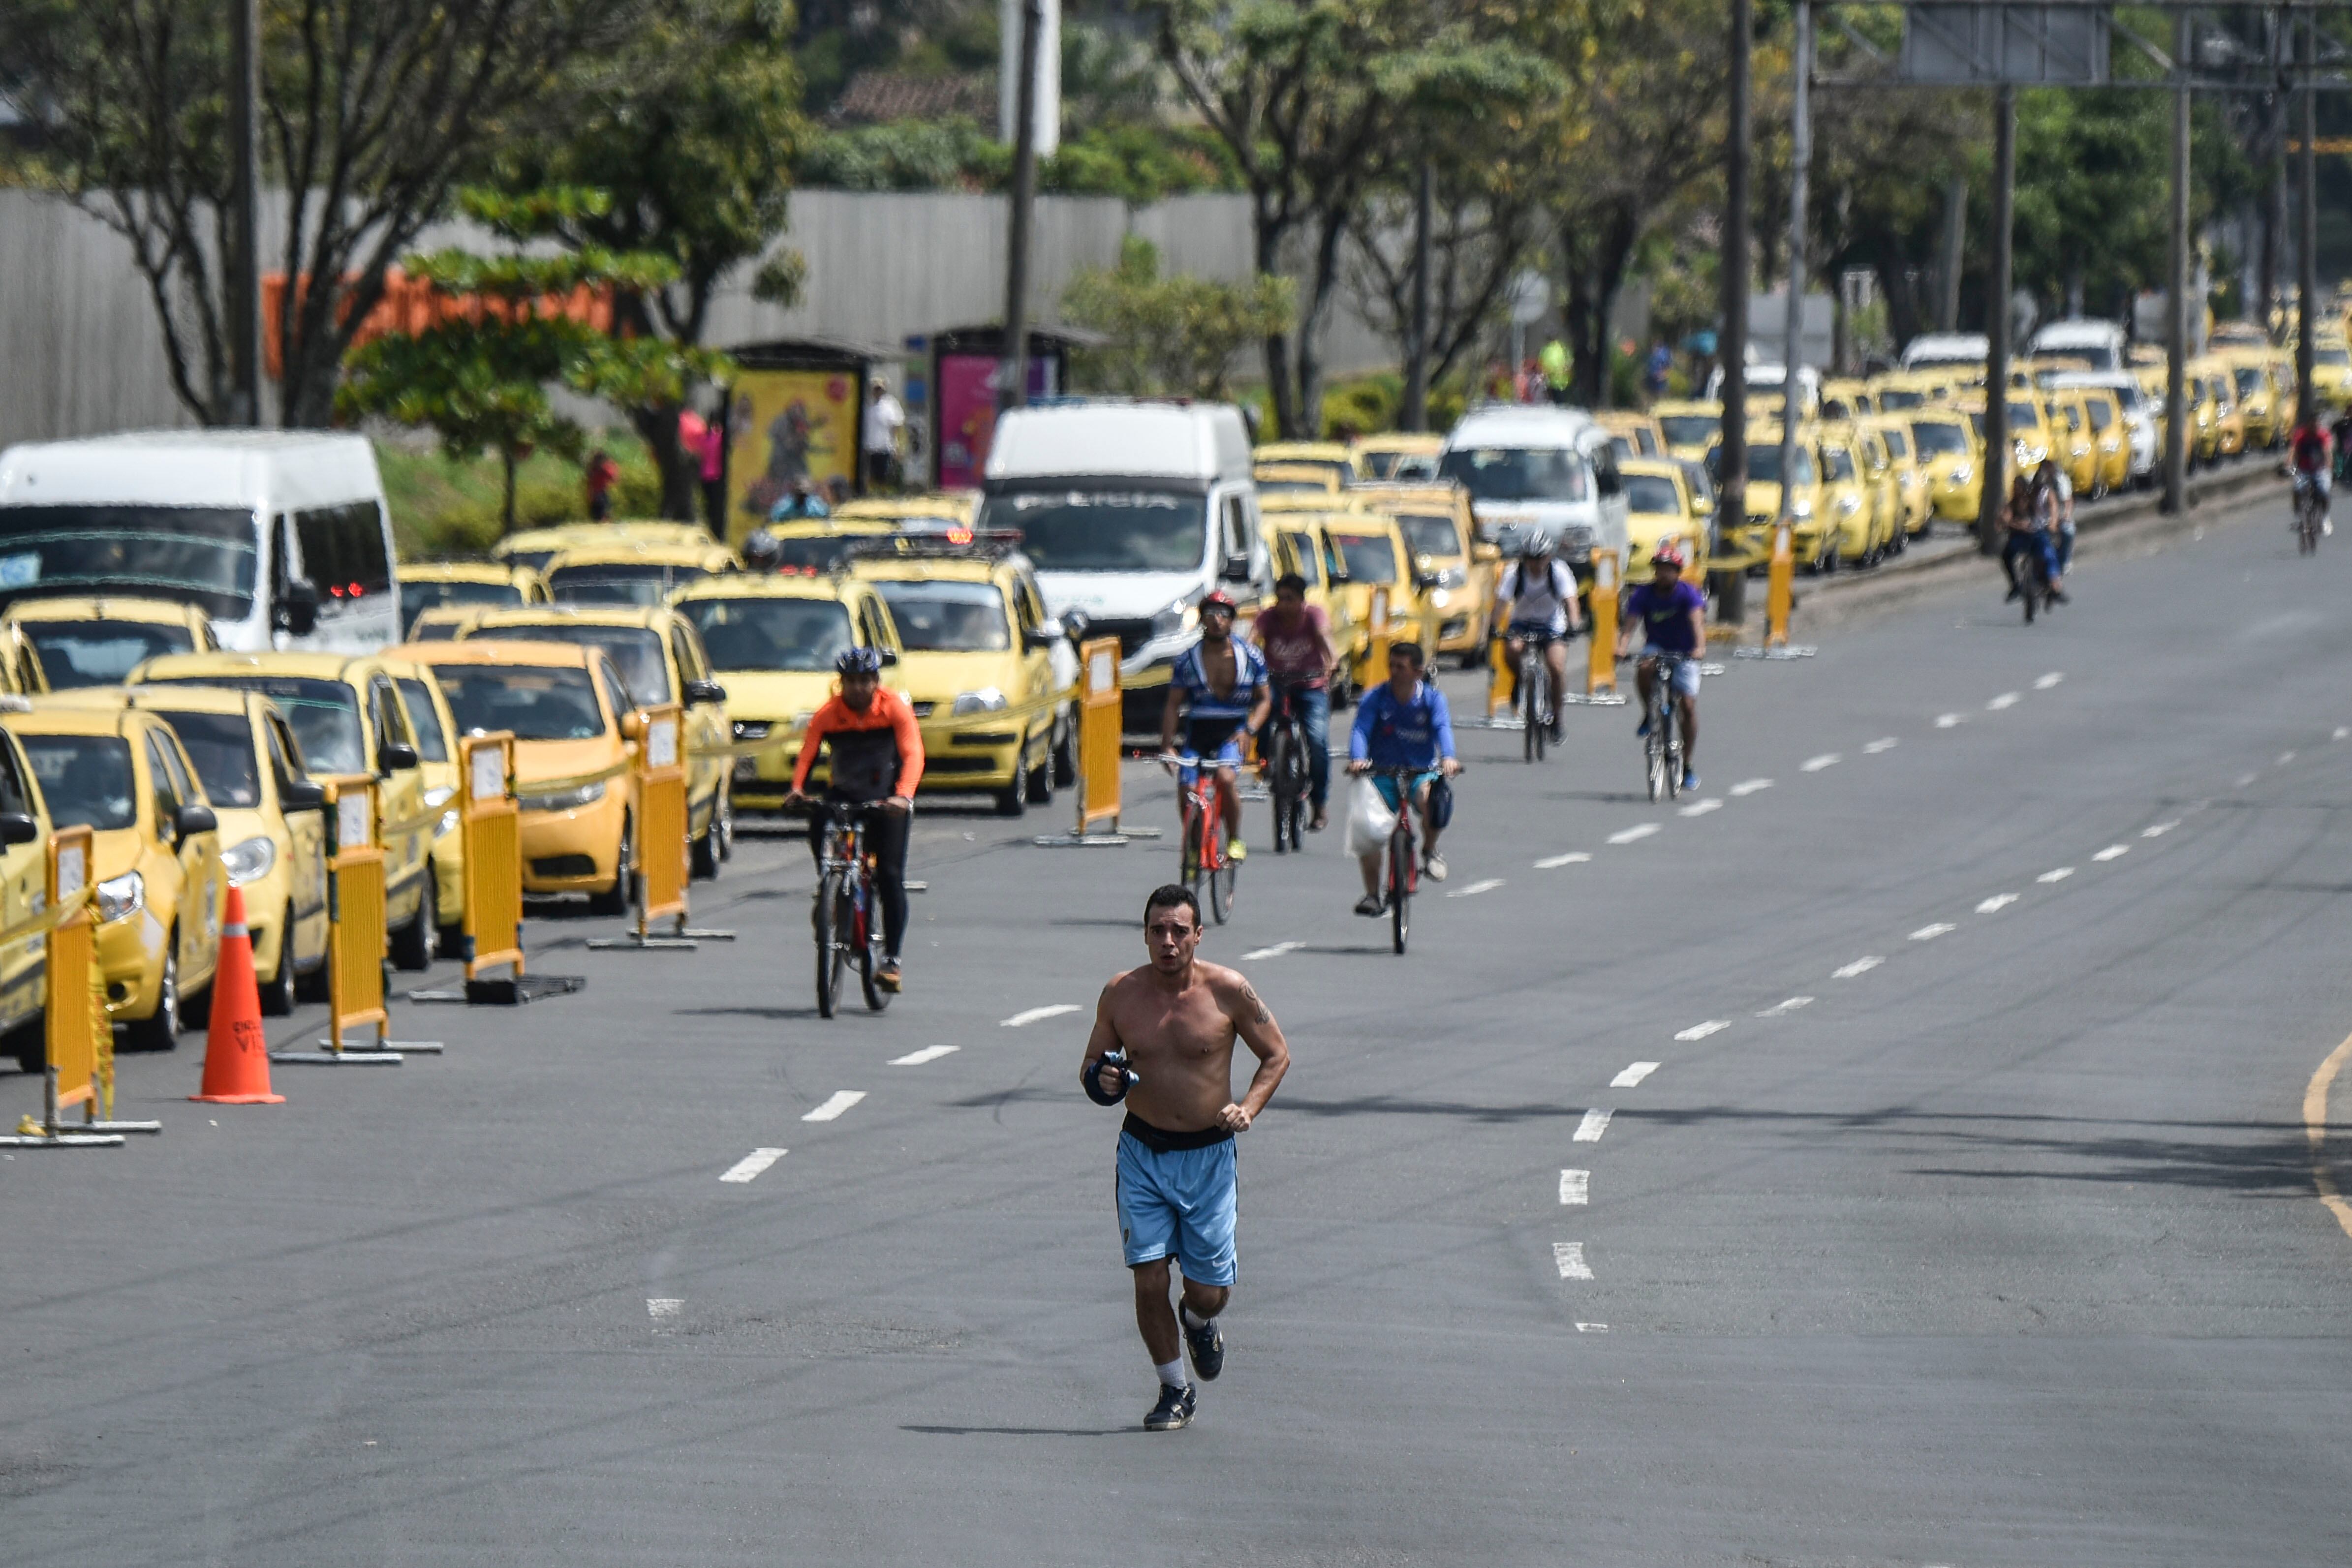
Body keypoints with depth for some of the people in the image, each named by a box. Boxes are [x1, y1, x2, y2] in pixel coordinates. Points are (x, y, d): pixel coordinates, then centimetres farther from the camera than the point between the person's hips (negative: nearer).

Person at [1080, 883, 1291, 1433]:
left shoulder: (1228, 992, -9)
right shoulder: (1121, 995, -3)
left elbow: (1276, 1056, 3)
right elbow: (1091, 1066, 9)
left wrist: (1249, 1108, -13)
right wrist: (1101, 1081, -15)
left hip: (1208, 1155, -1)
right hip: (1143, 1153, 1)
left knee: (1208, 1290, 2)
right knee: (1148, 1280, -6)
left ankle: (1201, 1323, 40)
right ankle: (1175, 1391, 13)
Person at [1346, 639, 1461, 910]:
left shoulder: (1432, 698, -3)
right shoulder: (1375, 698, -3)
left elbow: (1443, 727, -20)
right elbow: (1361, 729, -17)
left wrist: (1448, 757, -41)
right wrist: (1357, 759, -38)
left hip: (1423, 773, -1)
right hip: (1384, 773, 1)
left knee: (1433, 797, -36)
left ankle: (1429, 850, -6)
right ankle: (1372, 895, -4)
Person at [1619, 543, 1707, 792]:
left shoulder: (1688, 594, -15)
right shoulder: (1643, 595, -11)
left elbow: (1697, 622, -31)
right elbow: (1630, 626, -21)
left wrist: (1699, 647, -50)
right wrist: (1622, 648, -42)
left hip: (1684, 653, -1)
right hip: (1656, 648, 1)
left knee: (1688, 705, -10)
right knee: (1644, 668, -35)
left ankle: (1688, 765, 0)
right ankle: (1649, 715, -10)